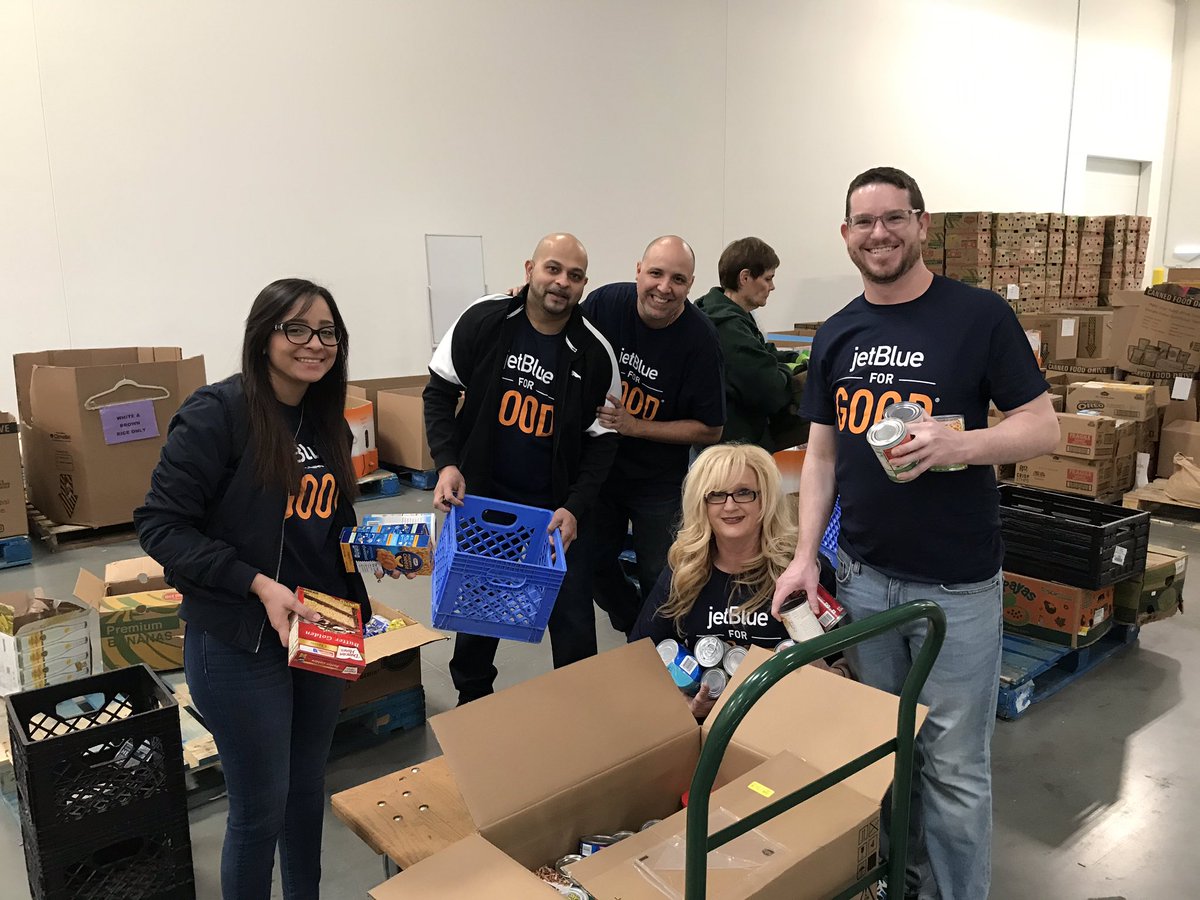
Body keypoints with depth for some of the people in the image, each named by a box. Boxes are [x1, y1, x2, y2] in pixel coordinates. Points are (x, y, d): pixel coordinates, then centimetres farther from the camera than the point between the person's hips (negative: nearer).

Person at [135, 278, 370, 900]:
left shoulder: (327, 422, 5)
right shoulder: (218, 412, -16)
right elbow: (159, 523, -16)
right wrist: (257, 583, -24)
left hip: (323, 636, 6)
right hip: (239, 644, -6)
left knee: (307, 789, 21)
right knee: (259, 808, 8)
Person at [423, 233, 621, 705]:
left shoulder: (594, 353, -11)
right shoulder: (483, 320, -10)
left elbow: (602, 441, -4)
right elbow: (440, 390, 0)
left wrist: (575, 508, -16)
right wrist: (447, 463, -13)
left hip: (557, 506, 0)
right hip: (480, 493, 1)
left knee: (573, 617, 6)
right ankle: (472, 698, 41)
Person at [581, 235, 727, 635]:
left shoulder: (700, 340, -20)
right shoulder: (604, 303, -14)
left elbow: (709, 430, -15)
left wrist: (633, 426, -22)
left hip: (658, 480, -2)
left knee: (658, 579, 12)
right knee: (594, 564, 15)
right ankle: (632, 627, 42)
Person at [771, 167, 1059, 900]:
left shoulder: (980, 316, -8)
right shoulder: (837, 335, 6)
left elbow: (1044, 429, -7)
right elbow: (822, 453, 9)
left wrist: (958, 443, -26)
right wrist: (805, 555, 0)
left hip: (957, 584, -4)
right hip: (863, 576, 4)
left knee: (955, 767, 5)